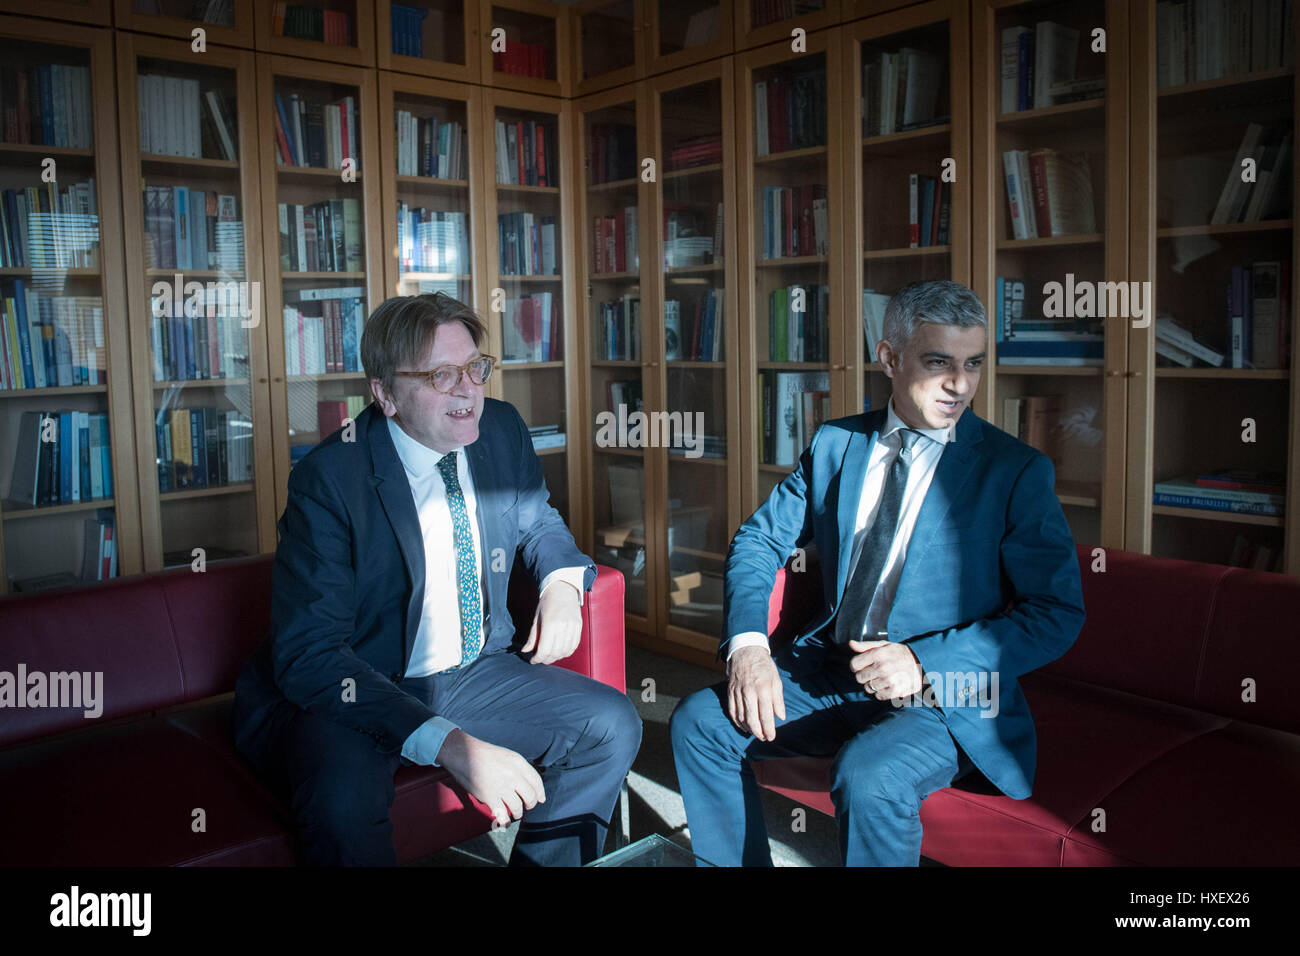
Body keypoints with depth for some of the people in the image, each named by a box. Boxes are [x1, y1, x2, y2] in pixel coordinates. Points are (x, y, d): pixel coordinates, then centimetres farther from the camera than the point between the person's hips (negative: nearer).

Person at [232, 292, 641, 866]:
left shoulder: (502, 431, -3)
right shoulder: (329, 478, -21)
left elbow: (536, 518, 19)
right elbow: (307, 653, -26)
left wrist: (562, 582, -6)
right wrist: (451, 744, -37)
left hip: (472, 676, 6)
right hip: (352, 695, -5)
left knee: (612, 726, -9)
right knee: (343, 797, -36)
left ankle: (542, 863, 13)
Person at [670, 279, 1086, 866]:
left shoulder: (1016, 471, -6)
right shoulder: (835, 444, 6)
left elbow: (1057, 613, -9)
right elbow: (758, 541, 6)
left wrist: (925, 662, -20)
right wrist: (748, 643, -13)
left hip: (944, 699, -4)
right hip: (827, 670, 5)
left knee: (869, 775, -33)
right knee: (698, 722, -11)